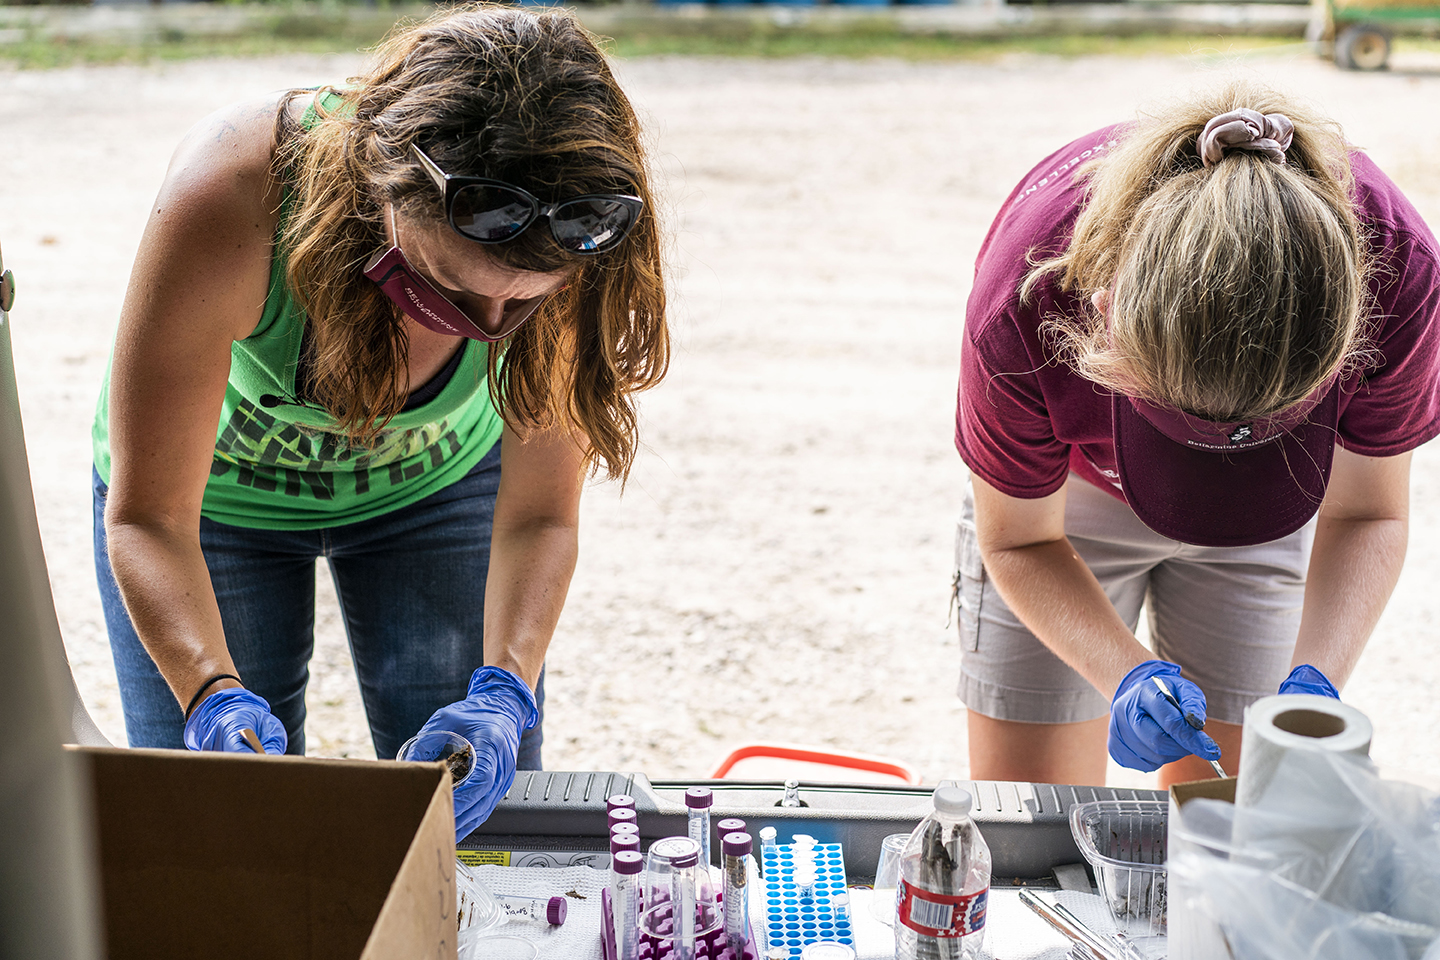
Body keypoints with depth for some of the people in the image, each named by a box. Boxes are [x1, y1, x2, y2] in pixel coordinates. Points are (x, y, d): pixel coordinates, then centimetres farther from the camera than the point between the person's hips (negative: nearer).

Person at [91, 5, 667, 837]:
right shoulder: (227, 200, -39)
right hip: (220, 493, -1)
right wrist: (216, 698, -45)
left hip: (436, 482, 2)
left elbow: (538, 518, -21)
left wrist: (503, 696, -37)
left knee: (482, 814, -2)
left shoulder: (561, 257, -33)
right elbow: (147, 519, -29)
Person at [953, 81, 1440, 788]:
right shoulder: (1025, 305, -39)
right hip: (1070, 489, -1)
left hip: (1259, 531, 2)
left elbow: (1365, 514, -17)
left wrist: (1314, 680, -32)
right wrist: (1127, 674, -36)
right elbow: (1017, 541, -20)